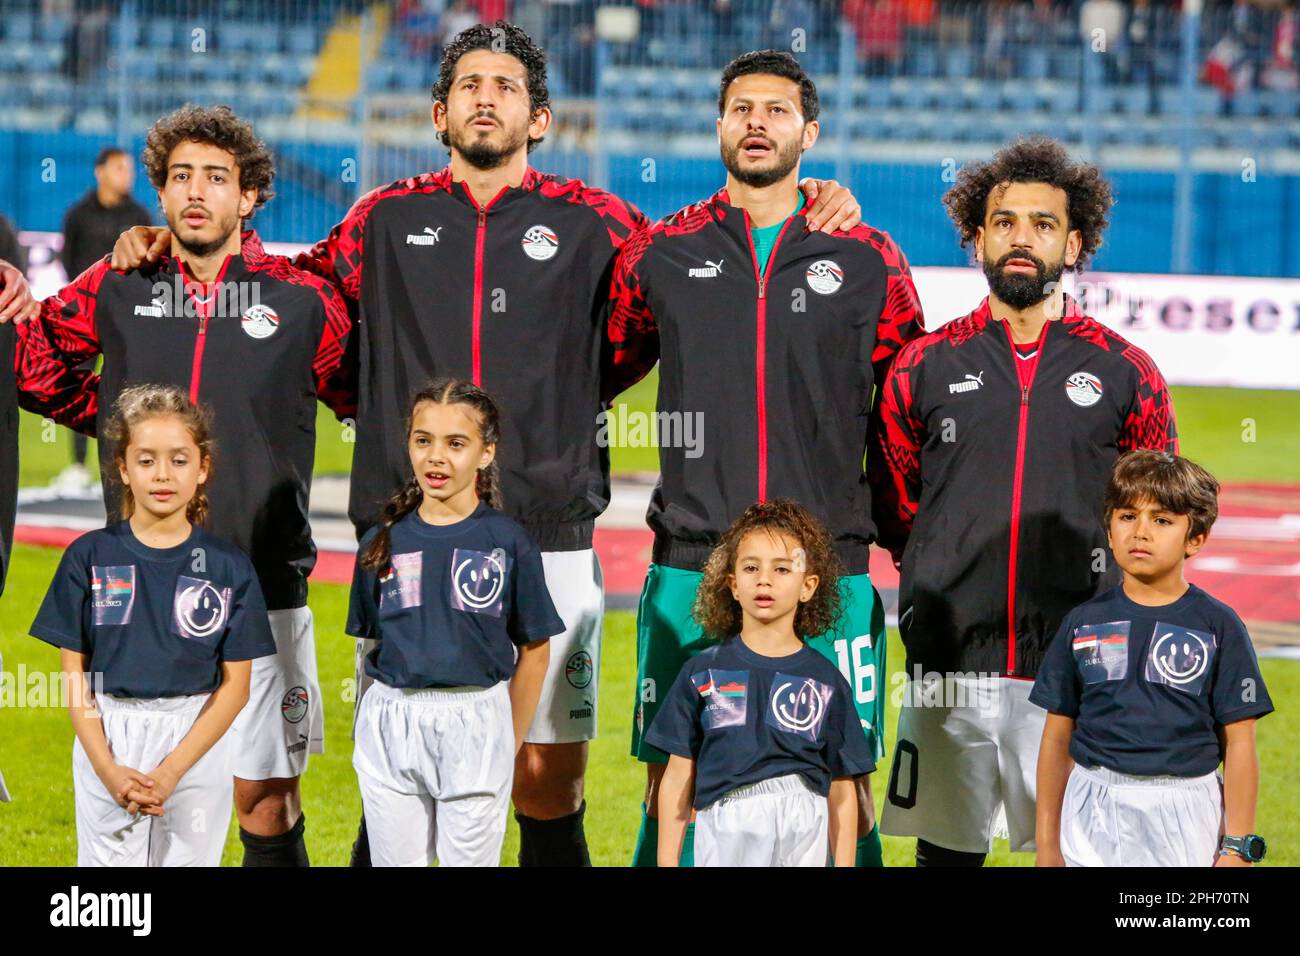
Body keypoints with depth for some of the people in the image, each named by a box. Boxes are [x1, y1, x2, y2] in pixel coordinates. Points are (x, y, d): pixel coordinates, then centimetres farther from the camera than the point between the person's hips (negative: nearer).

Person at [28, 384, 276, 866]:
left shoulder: (229, 567, -1)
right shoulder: (90, 556, 1)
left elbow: (235, 685, -2)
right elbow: (73, 673, 1)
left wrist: (170, 772, -12)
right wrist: (109, 769, -10)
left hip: (197, 741, 0)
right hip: (105, 739, 0)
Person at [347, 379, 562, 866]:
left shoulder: (508, 542, -3)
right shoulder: (383, 542, 4)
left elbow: (534, 651, 1)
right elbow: (371, 643, 11)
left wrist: (508, 744, 1)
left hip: (476, 724, -3)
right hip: (390, 725, 3)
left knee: (469, 859, 4)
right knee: (394, 860, 10)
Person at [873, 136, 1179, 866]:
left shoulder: (1125, 374, 5)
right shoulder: (927, 365, 8)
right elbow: (890, 505, 16)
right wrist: (947, 582, 12)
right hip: (949, 669, 1)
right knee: (947, 851, 5)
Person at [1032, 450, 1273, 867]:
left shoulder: (1218, 626, -1)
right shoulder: (1083, 622, 6)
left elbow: (1238, 743, -1)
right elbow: (1057, 737, 9)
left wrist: (1238, 845, -4)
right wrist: (1046, 840, 9)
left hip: (1183, 817, -2)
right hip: (1094, 815, 2)